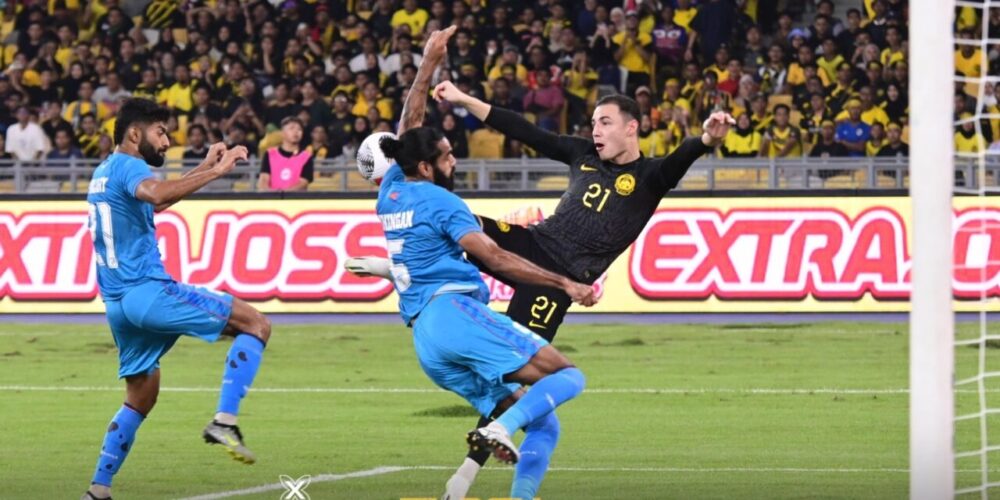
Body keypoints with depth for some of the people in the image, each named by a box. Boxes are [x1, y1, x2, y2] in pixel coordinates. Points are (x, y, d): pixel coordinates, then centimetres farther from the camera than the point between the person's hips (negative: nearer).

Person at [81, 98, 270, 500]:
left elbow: (158, 199, 38)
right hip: (147, 290, -9)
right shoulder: (128, 166, -8)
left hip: (117, 302, 9)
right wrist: (215, 173, -31)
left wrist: (204, 168, 34)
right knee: (255, 324, -7)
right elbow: (156, 193, -33)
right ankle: (224, 421, -20)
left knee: (141, 396, 20)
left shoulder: (104, 172, 21)